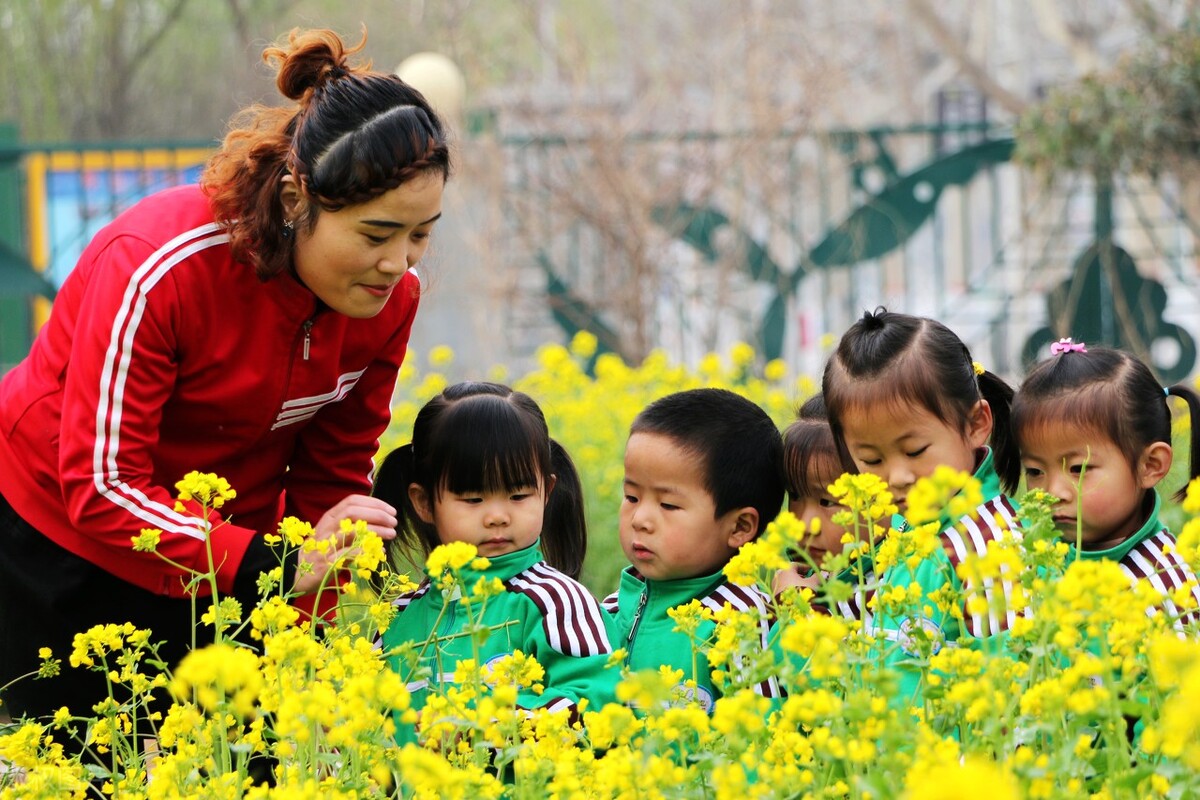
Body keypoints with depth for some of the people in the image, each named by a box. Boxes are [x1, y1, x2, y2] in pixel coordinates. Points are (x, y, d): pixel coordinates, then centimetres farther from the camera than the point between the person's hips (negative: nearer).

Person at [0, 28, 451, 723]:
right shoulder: (159, 269, -31)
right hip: (59, 530, -5)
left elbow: (332, 479, -2)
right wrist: (277, 567, -38)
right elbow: (102, 489, -30)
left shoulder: (391, 300, -14)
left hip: (228, 545, 5)